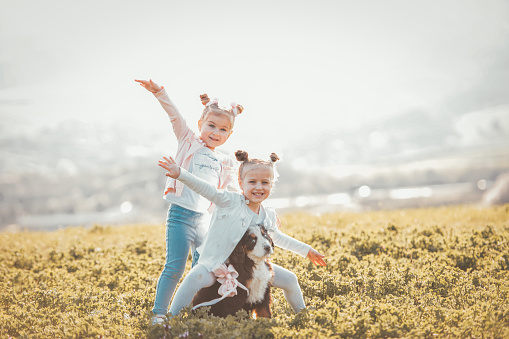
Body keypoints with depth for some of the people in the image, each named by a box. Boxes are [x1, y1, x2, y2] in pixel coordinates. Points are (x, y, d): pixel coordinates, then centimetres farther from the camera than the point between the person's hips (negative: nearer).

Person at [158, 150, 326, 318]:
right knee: (195, 278, -36)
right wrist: (180, 173, -41)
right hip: (217, 263, -6)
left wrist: (306, 250, 29)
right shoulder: (230, 201, -14)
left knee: (290, 279, 5)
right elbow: (206, 189, -26)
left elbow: (277, 237, 23)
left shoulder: (269, 216, 4)